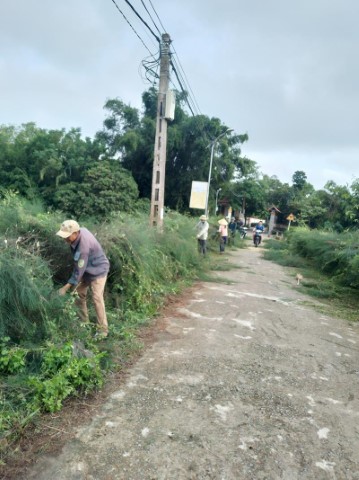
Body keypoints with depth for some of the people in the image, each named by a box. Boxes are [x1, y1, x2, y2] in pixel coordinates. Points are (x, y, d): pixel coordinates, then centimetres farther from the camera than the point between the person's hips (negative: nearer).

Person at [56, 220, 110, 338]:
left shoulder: (83, 246, -37)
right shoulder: (81, 230, -11)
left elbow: (79, 270, -30)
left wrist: (67, 287, -24)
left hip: (98, 271, -10)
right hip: (87, 269, 10)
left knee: (97, 298, -11)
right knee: (79, 293, 15)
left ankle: (103, 329, 1)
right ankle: (83, 320, 32)